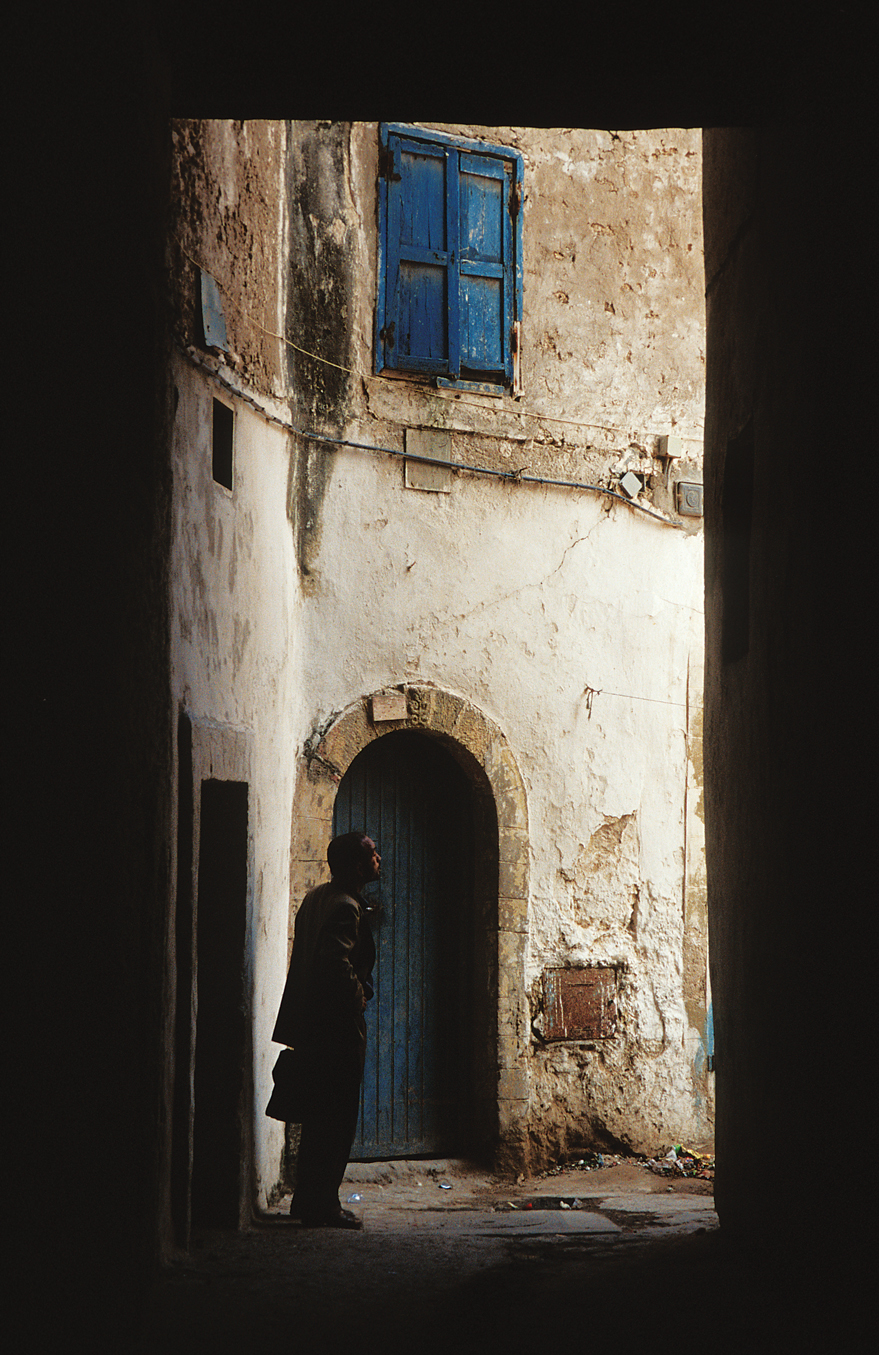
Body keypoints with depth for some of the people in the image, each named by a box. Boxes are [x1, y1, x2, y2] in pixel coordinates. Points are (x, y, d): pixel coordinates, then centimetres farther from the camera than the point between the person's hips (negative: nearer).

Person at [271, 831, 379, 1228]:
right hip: (338, 1029, -10)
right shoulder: (346, 908, -17)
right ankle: (321, 1205, 1)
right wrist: (358, 997, -14)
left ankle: (307, 1200, 22)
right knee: (337, 1120, -2)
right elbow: (337, 962, -29)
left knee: (319, 1117, 16)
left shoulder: (317, 897, 13)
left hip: (310, 1026, 10)